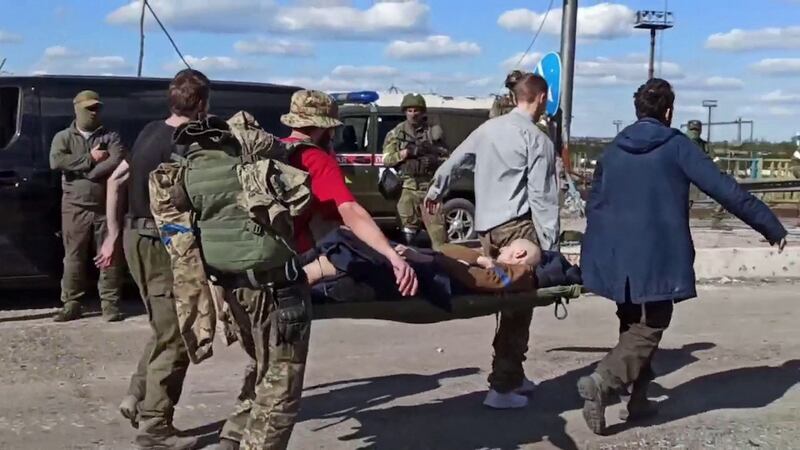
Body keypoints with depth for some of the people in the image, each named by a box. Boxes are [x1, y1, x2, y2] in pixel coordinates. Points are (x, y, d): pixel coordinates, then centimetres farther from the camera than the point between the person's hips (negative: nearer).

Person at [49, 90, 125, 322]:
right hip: (75, 208, 0)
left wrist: (88, 173, -16)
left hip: (106, 207, 0)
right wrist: (90, 159, -13)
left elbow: (118, 161, -13)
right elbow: (56, 162, -12)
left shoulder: (110, 137, 7)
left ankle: (110, 304, 7)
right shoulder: (63, 137, 8)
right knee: (74, 258, 3)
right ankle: (71, 304, 10)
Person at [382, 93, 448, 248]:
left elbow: (446, 158, 11)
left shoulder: (434, 131, 7)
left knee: (437, 228, -5)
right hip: (407, 189, 1)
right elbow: (386, 159, 4)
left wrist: (435, 160, -10)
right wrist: (406, 152, -11)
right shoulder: (396, 133, 8)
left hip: (430, 187, -1)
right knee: (408, 229, 7)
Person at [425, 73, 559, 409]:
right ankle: (502, 387, -2)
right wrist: (550, 245, -11)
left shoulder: (488, 128, 11)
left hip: (486, 225, 7)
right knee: (517, 305, -2)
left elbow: (454, 160, 23)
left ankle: (512, 375, 23)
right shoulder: (538, 140, -8)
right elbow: (542, 197, -13)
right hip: (517, 227, -7)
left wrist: (435, 191, 40)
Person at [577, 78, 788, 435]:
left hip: (617, 257, 6)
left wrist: (595, 253, 25)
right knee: (647, 329, -1)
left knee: (633, 325, 19)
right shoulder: (676, 145, -4)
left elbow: (594, 204, 15)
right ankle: (602, 381, -20)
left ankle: (636, 398, 20)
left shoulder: (613, 150, 10)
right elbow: (725, 190, -7)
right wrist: (771, 226, 1)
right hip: (657, 257, -6)